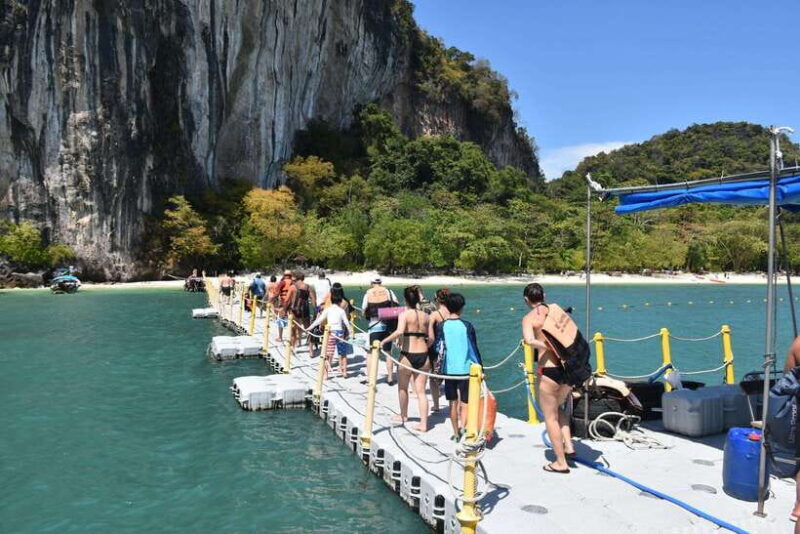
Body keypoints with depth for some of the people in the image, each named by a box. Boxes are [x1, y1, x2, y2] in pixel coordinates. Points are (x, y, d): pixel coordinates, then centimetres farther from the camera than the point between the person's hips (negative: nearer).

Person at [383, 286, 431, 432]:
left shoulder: (404, 314, -9)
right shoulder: (425, 316, 5)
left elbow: (399, 331, -26)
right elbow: (430, 337, 6)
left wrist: (383, 341, -18)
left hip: (408, 355, -3)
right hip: (423, 355, 4)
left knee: (402, 387, 21)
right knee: (421, 391, 9)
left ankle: (403, 415, 38)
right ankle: (423, 423, 6)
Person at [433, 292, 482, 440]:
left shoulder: (441, 326, -3)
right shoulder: (467, 326, -6)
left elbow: (437, 347, 5)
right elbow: (475, 348, -1)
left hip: (449, 369, 2)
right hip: (466, 369, -2)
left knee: (453, 403, 13)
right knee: (465, 403, 5)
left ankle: (456, 433, 19)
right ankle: (463, 426, -17)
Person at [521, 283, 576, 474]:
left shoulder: (529, 318, -5)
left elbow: (530, 340, -24)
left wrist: (549, 346, -19)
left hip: (550, 370, -6)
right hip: (568, 367, 6)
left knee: (550, 417, 10)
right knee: (557, 407, 29)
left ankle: (561, 462, 16)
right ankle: (568, 446, 22)